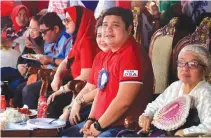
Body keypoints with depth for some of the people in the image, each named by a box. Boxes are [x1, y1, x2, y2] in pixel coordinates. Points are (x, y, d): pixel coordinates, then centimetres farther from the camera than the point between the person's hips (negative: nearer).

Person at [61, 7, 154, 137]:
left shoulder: (132, 55, -17)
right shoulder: (112, 53, 14)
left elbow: (124, 101, -23)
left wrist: (98, 126, -15)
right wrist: (91, 119, 7)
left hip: (124, 125, -10)